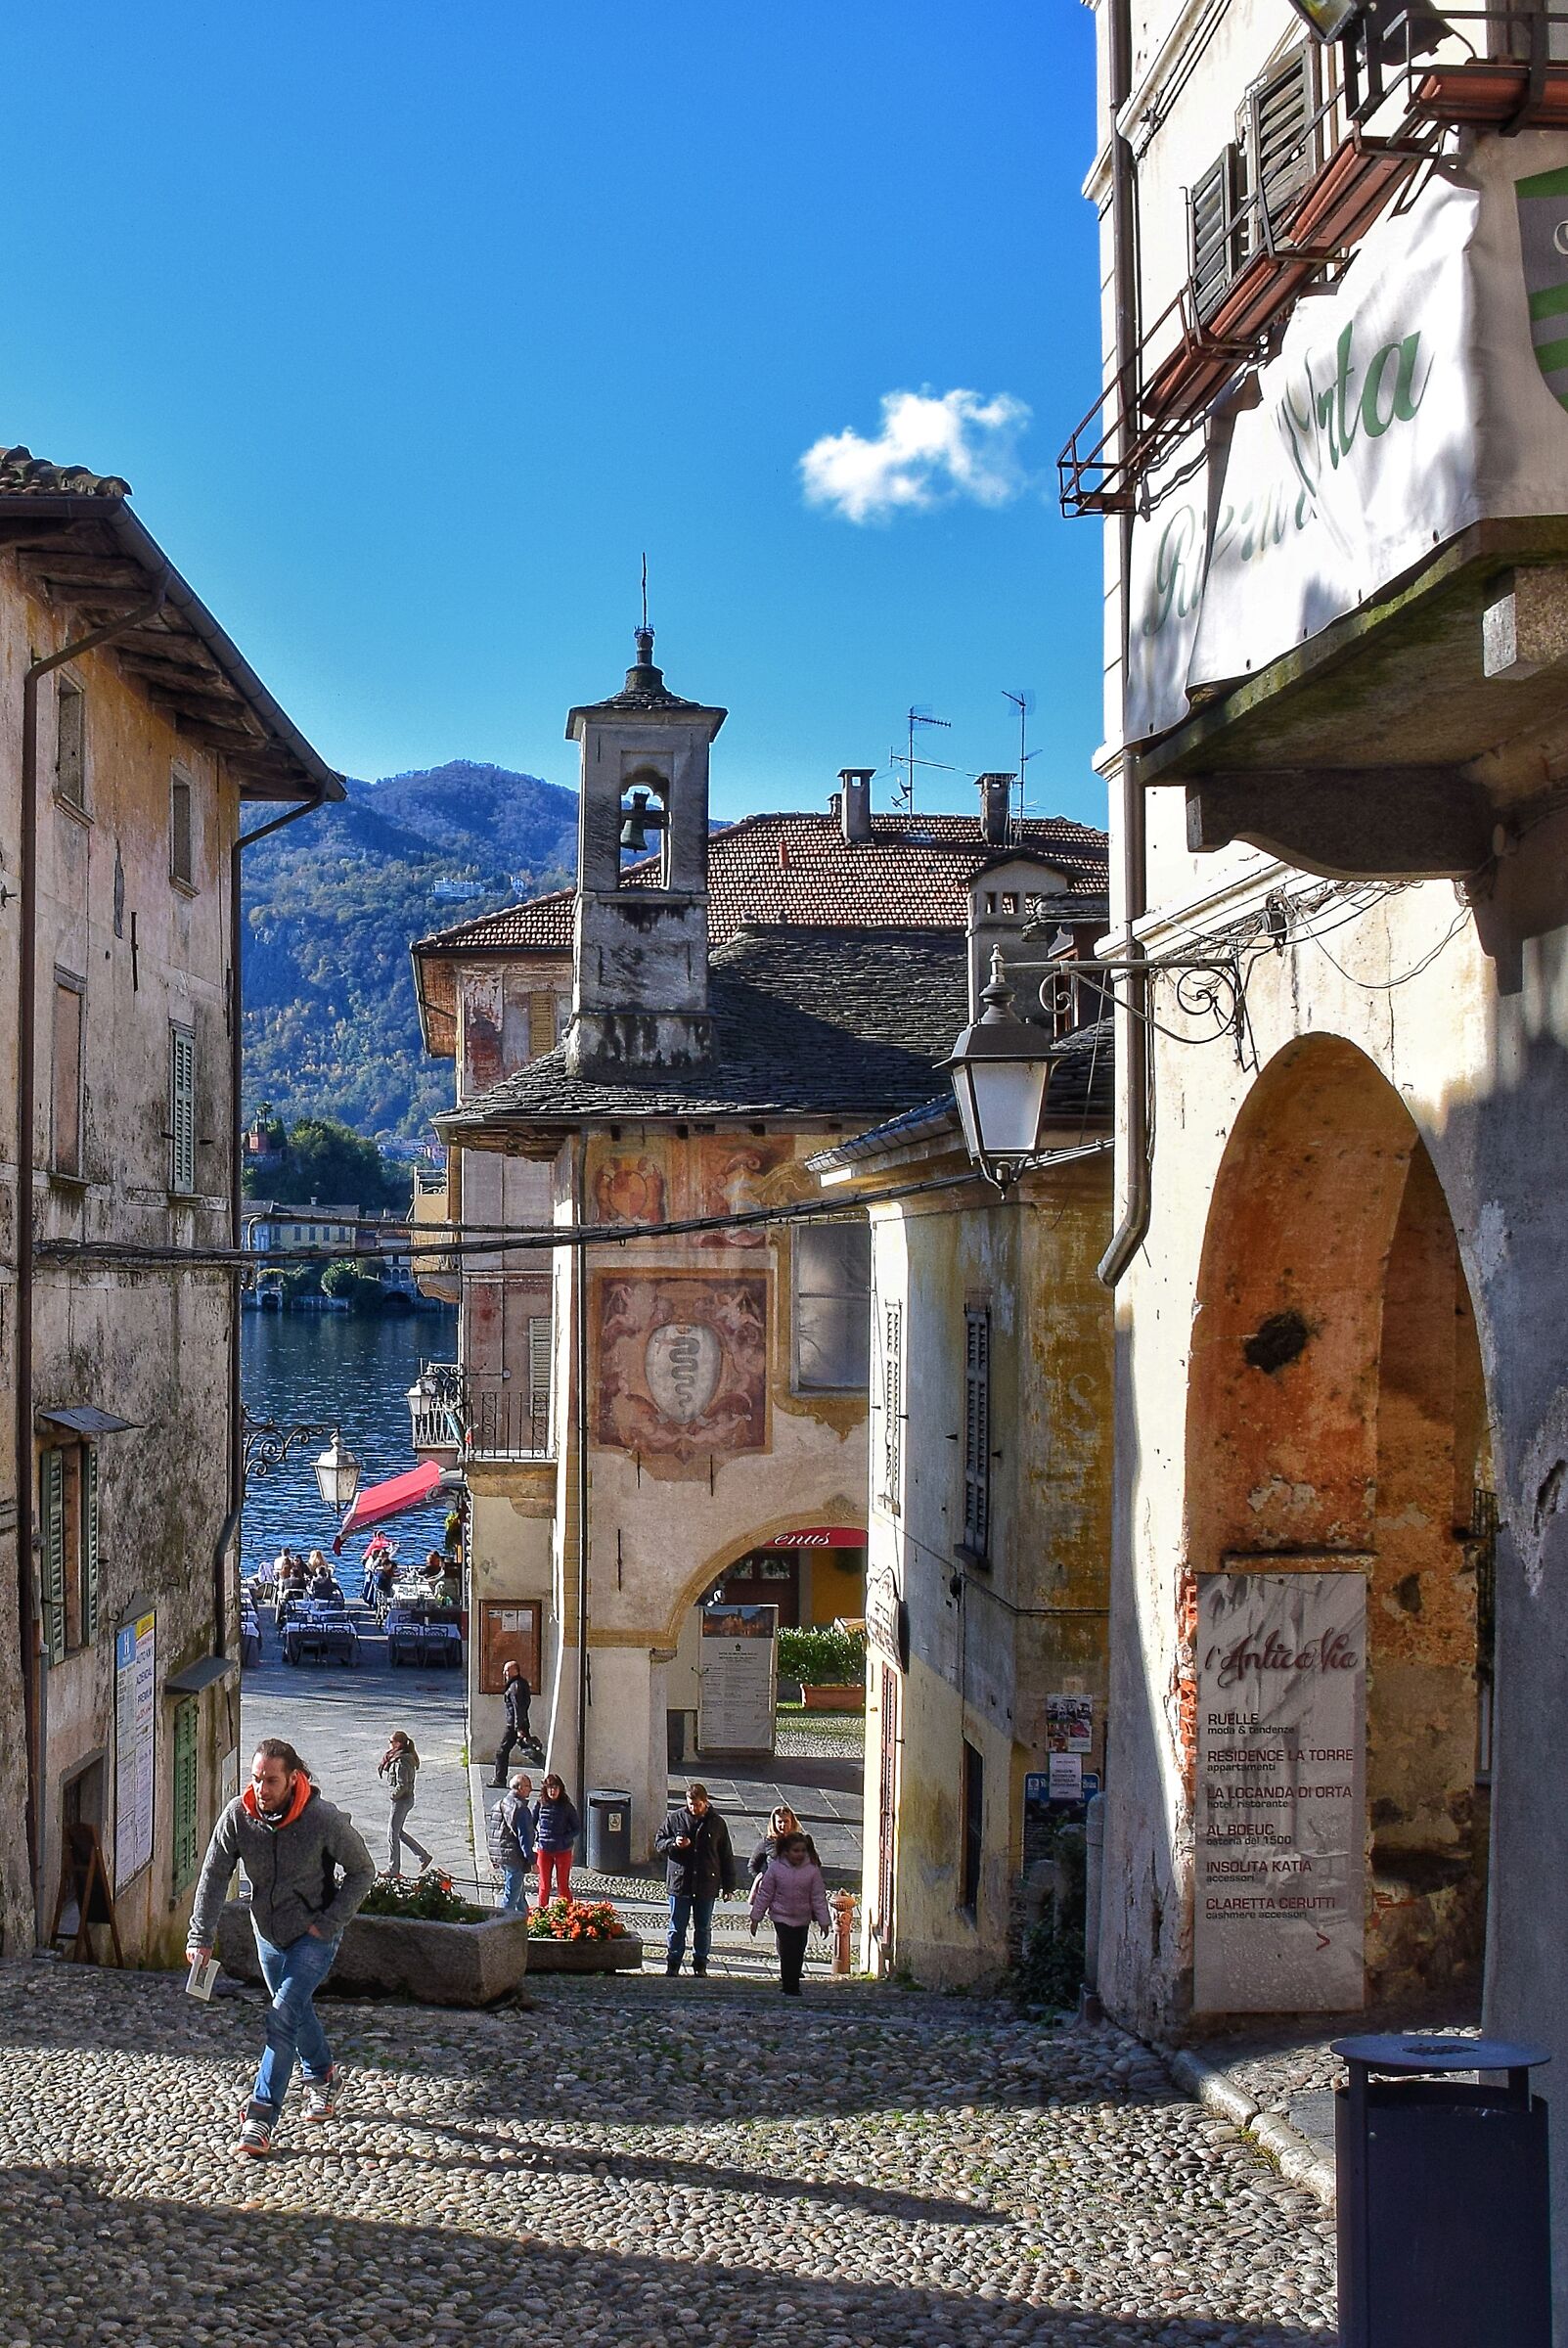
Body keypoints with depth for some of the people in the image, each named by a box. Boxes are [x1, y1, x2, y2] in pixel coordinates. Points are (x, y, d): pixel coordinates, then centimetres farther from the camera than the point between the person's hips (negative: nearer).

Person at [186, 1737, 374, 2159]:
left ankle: (261, 2117, -12)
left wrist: (329, 1922, -18)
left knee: (283, 2015, -16)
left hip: (314, 1934, -5)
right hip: (268, 1932, 5)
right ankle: (322, 2077, 47)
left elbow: (362, 1871, -12)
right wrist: (201, 1936, -17)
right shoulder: (237, 1814, -17)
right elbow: (214, 1876, -10)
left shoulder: (323, 1819, -25)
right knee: (297, 2009, 21)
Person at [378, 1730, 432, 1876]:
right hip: (407, 1799, 10)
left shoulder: (401, 1762, -24)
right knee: (399, 1832, 21)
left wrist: (393, 1795, -11)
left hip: (401, 1801, -10)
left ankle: (393, 1870, 13)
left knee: (393, 1835, 3)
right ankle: (424, 1857, 24)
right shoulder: (408, 1757, 6)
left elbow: (402, 1786, -27)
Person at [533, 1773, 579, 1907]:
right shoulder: (540, 1805, -3)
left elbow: (576, 1829, 0)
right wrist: (536, 1837, -6)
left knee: (563, 1886, 5)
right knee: (544, 1886, 9)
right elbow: (531, 1825, 10)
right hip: (543, 1850, 1)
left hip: (563, 1851, -1)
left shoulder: (567, 1807, -6)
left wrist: (564, 1839, -15)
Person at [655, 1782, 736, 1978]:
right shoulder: (675, 1819, -1)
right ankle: (672, 1963, 17)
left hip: (707, 1885, 1)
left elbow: (726, 1857, 6)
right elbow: (658, 1842, 5)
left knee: (703, 1928, 10)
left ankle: (700, 1964, 21)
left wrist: (728, 1886, 5)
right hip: (680, 1883, -1)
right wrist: (673, 1843, -18)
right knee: (677, 1928, 6)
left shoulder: (717, 1823, 1)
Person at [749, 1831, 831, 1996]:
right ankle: (790, 1988, -2)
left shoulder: (812, 1870, -5)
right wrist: (755, 1918, -2)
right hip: (782, 1917, -2)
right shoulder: (775, 1868, -9)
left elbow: (819, 1897, -1)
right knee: (787, 1953, -10)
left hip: (803, 1919, 2)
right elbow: (764, 1895, -3)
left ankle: (790, 1984, 23)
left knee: (798, 1955, 7)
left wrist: (823, 1921, -2)